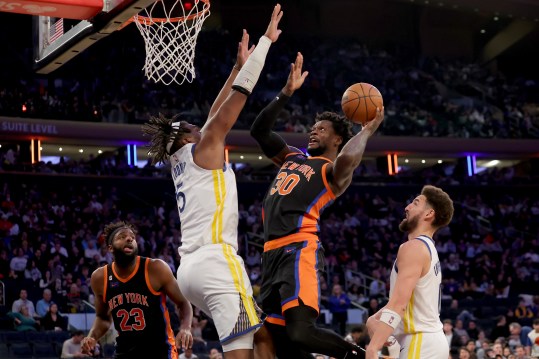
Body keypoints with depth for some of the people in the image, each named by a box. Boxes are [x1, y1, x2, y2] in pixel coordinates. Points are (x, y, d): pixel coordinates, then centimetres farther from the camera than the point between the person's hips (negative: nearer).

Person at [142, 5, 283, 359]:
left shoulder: (180, 161, 24)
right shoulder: (204, 149, 4)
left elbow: (216, 113, 32)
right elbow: (241, 94, 3)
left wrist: (238, 65, 38)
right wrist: (267, 40, 8)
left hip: (192, 265, 10)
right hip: (216, 260, -10)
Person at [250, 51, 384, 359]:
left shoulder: (333, 171, 1)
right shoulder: (292, 157, 25)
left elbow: (347, 161, -24)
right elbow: (260, 130, 23)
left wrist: (367, 130, -8)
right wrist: (287, 92, 16)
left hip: (299, 251, -8)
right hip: (273, 252, 8)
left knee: (299, 332, -24)